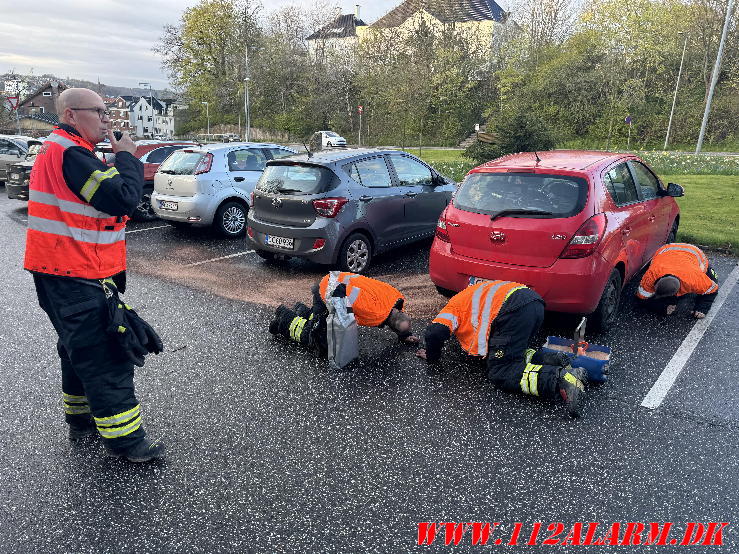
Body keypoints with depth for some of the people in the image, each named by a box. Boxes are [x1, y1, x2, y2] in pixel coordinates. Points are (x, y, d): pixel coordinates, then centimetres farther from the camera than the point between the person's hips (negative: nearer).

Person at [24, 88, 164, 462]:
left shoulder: (55, 149, 16)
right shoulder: (71, 153, -17)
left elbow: (102, 196, 14)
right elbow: (123, 198, -24)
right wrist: (127, 157, -12)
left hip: (58, 271, 11)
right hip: (77, 277, -11)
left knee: (81, 352, 20)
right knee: (105, 357, -6)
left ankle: (81, 421, 34)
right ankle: (124, 439, 2)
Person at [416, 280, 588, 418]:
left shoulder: (454, 306, 19)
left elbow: (433, 333, 3)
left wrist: (432, 357, 21)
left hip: (514, 308, -8)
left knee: (500, 373, -5)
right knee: (509, 354, 23)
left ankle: (562, 377, -23)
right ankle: (550, 360, 1)